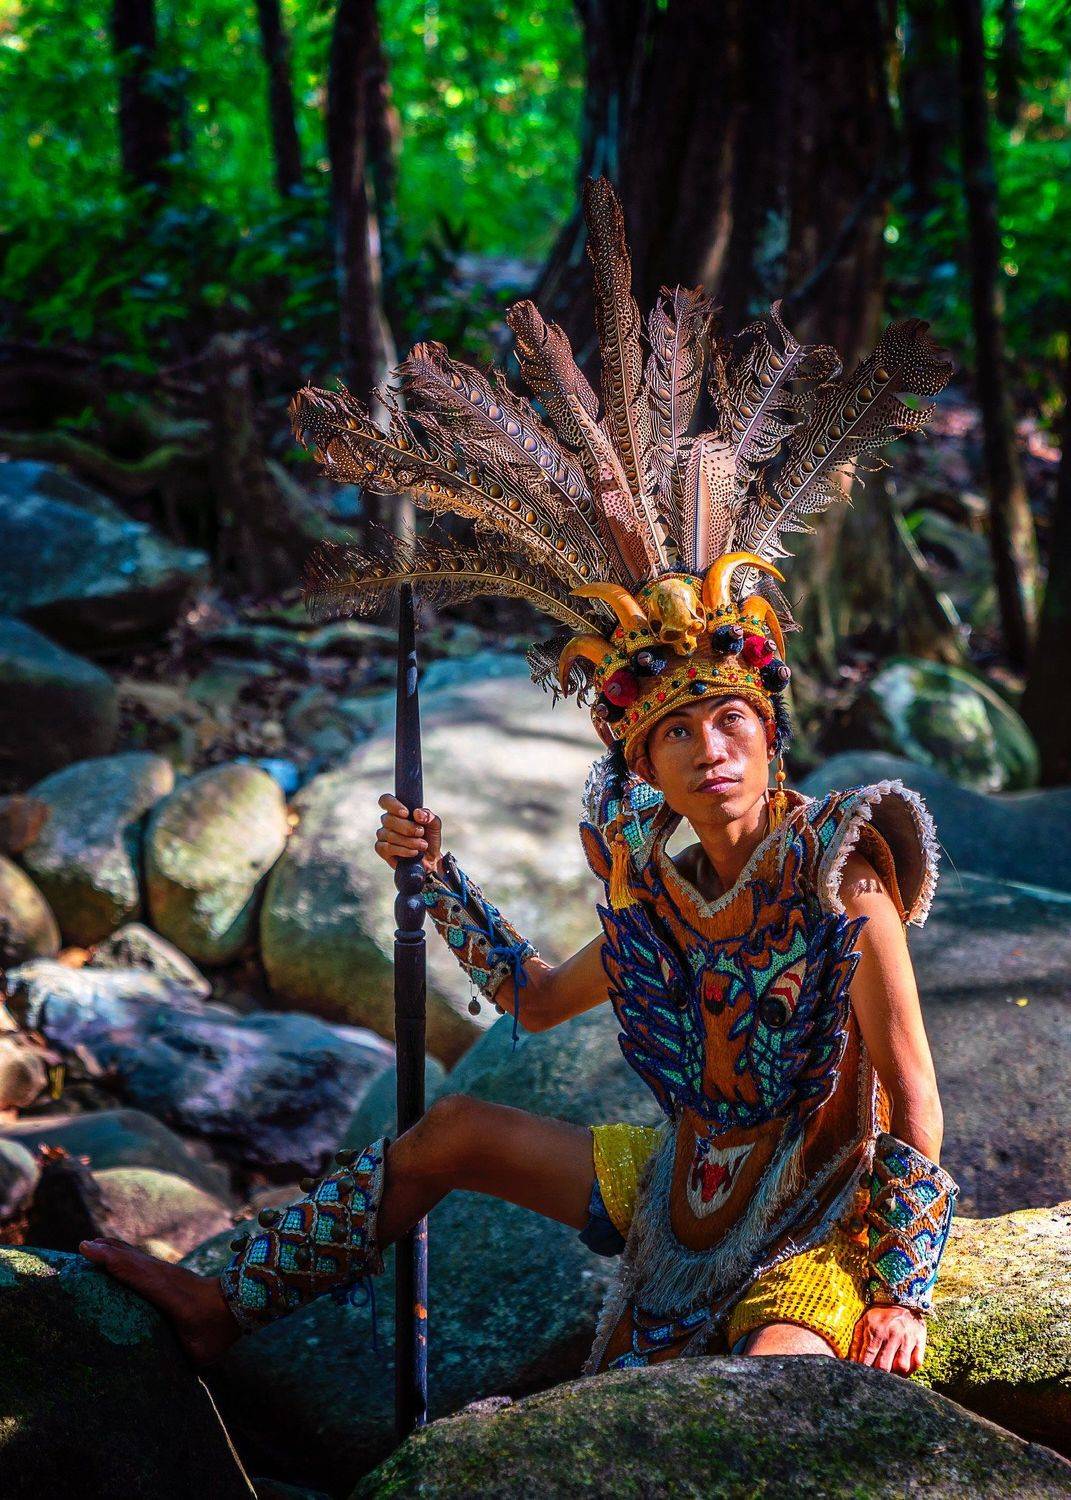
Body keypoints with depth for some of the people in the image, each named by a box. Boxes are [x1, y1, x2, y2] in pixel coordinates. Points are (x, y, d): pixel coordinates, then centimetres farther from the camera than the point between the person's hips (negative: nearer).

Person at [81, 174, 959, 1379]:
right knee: (452, 1131, 11)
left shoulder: (841, 884, -21)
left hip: (813, 1229, -6)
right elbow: (533, 1000, 15)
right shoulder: (661, 895, -2)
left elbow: (912, 1101, -16)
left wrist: (901, 1292, -19)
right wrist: (434, 876, 9)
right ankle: (221, 1304, 23)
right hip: (684, 1182, 7)